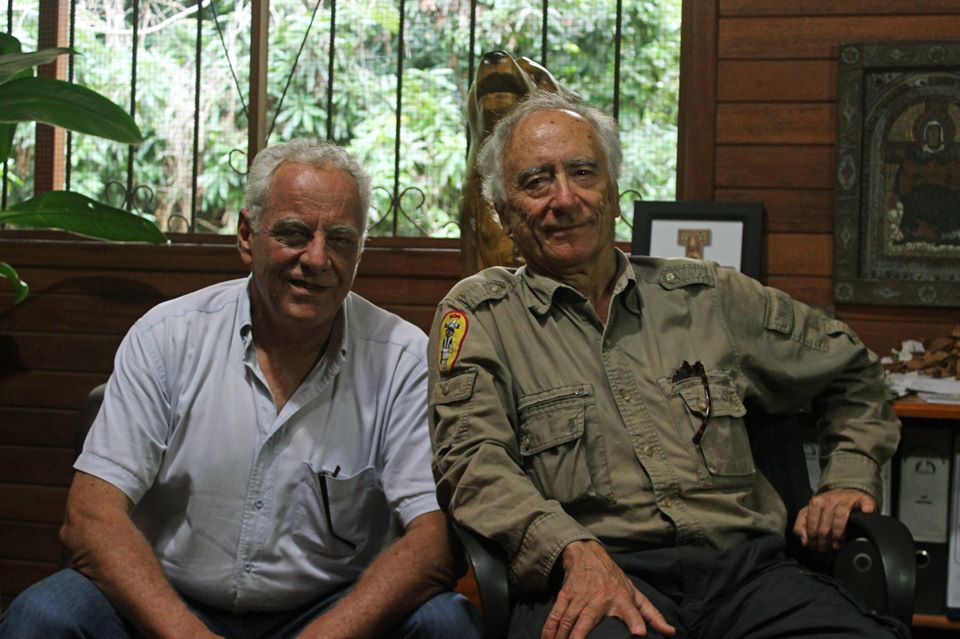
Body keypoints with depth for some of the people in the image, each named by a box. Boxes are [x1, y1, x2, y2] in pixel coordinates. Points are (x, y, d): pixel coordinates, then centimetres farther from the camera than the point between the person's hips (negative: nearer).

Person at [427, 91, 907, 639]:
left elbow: (849, 367, 33)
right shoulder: (479, 315, 10)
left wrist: (851, 478, 18)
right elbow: (473, 459, -5)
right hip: (586, 578, -3)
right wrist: (577, 552, -21)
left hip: (743, 569, 4)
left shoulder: (708, 297, 19)